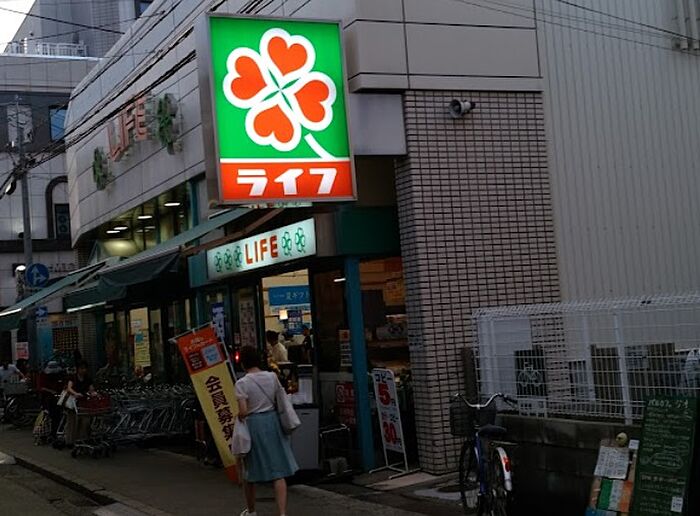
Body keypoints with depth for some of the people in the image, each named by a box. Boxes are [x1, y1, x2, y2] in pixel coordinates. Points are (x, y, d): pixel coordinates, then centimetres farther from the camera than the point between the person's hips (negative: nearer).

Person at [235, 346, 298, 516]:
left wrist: (239, 417, 3)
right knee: (278, 472, 3)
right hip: (272, 420, 3)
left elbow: (243, 411, -17)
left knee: (249, 471, 17)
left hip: (253, 425, -3)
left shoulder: (242, 383, -11)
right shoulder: (272, 377, 1)